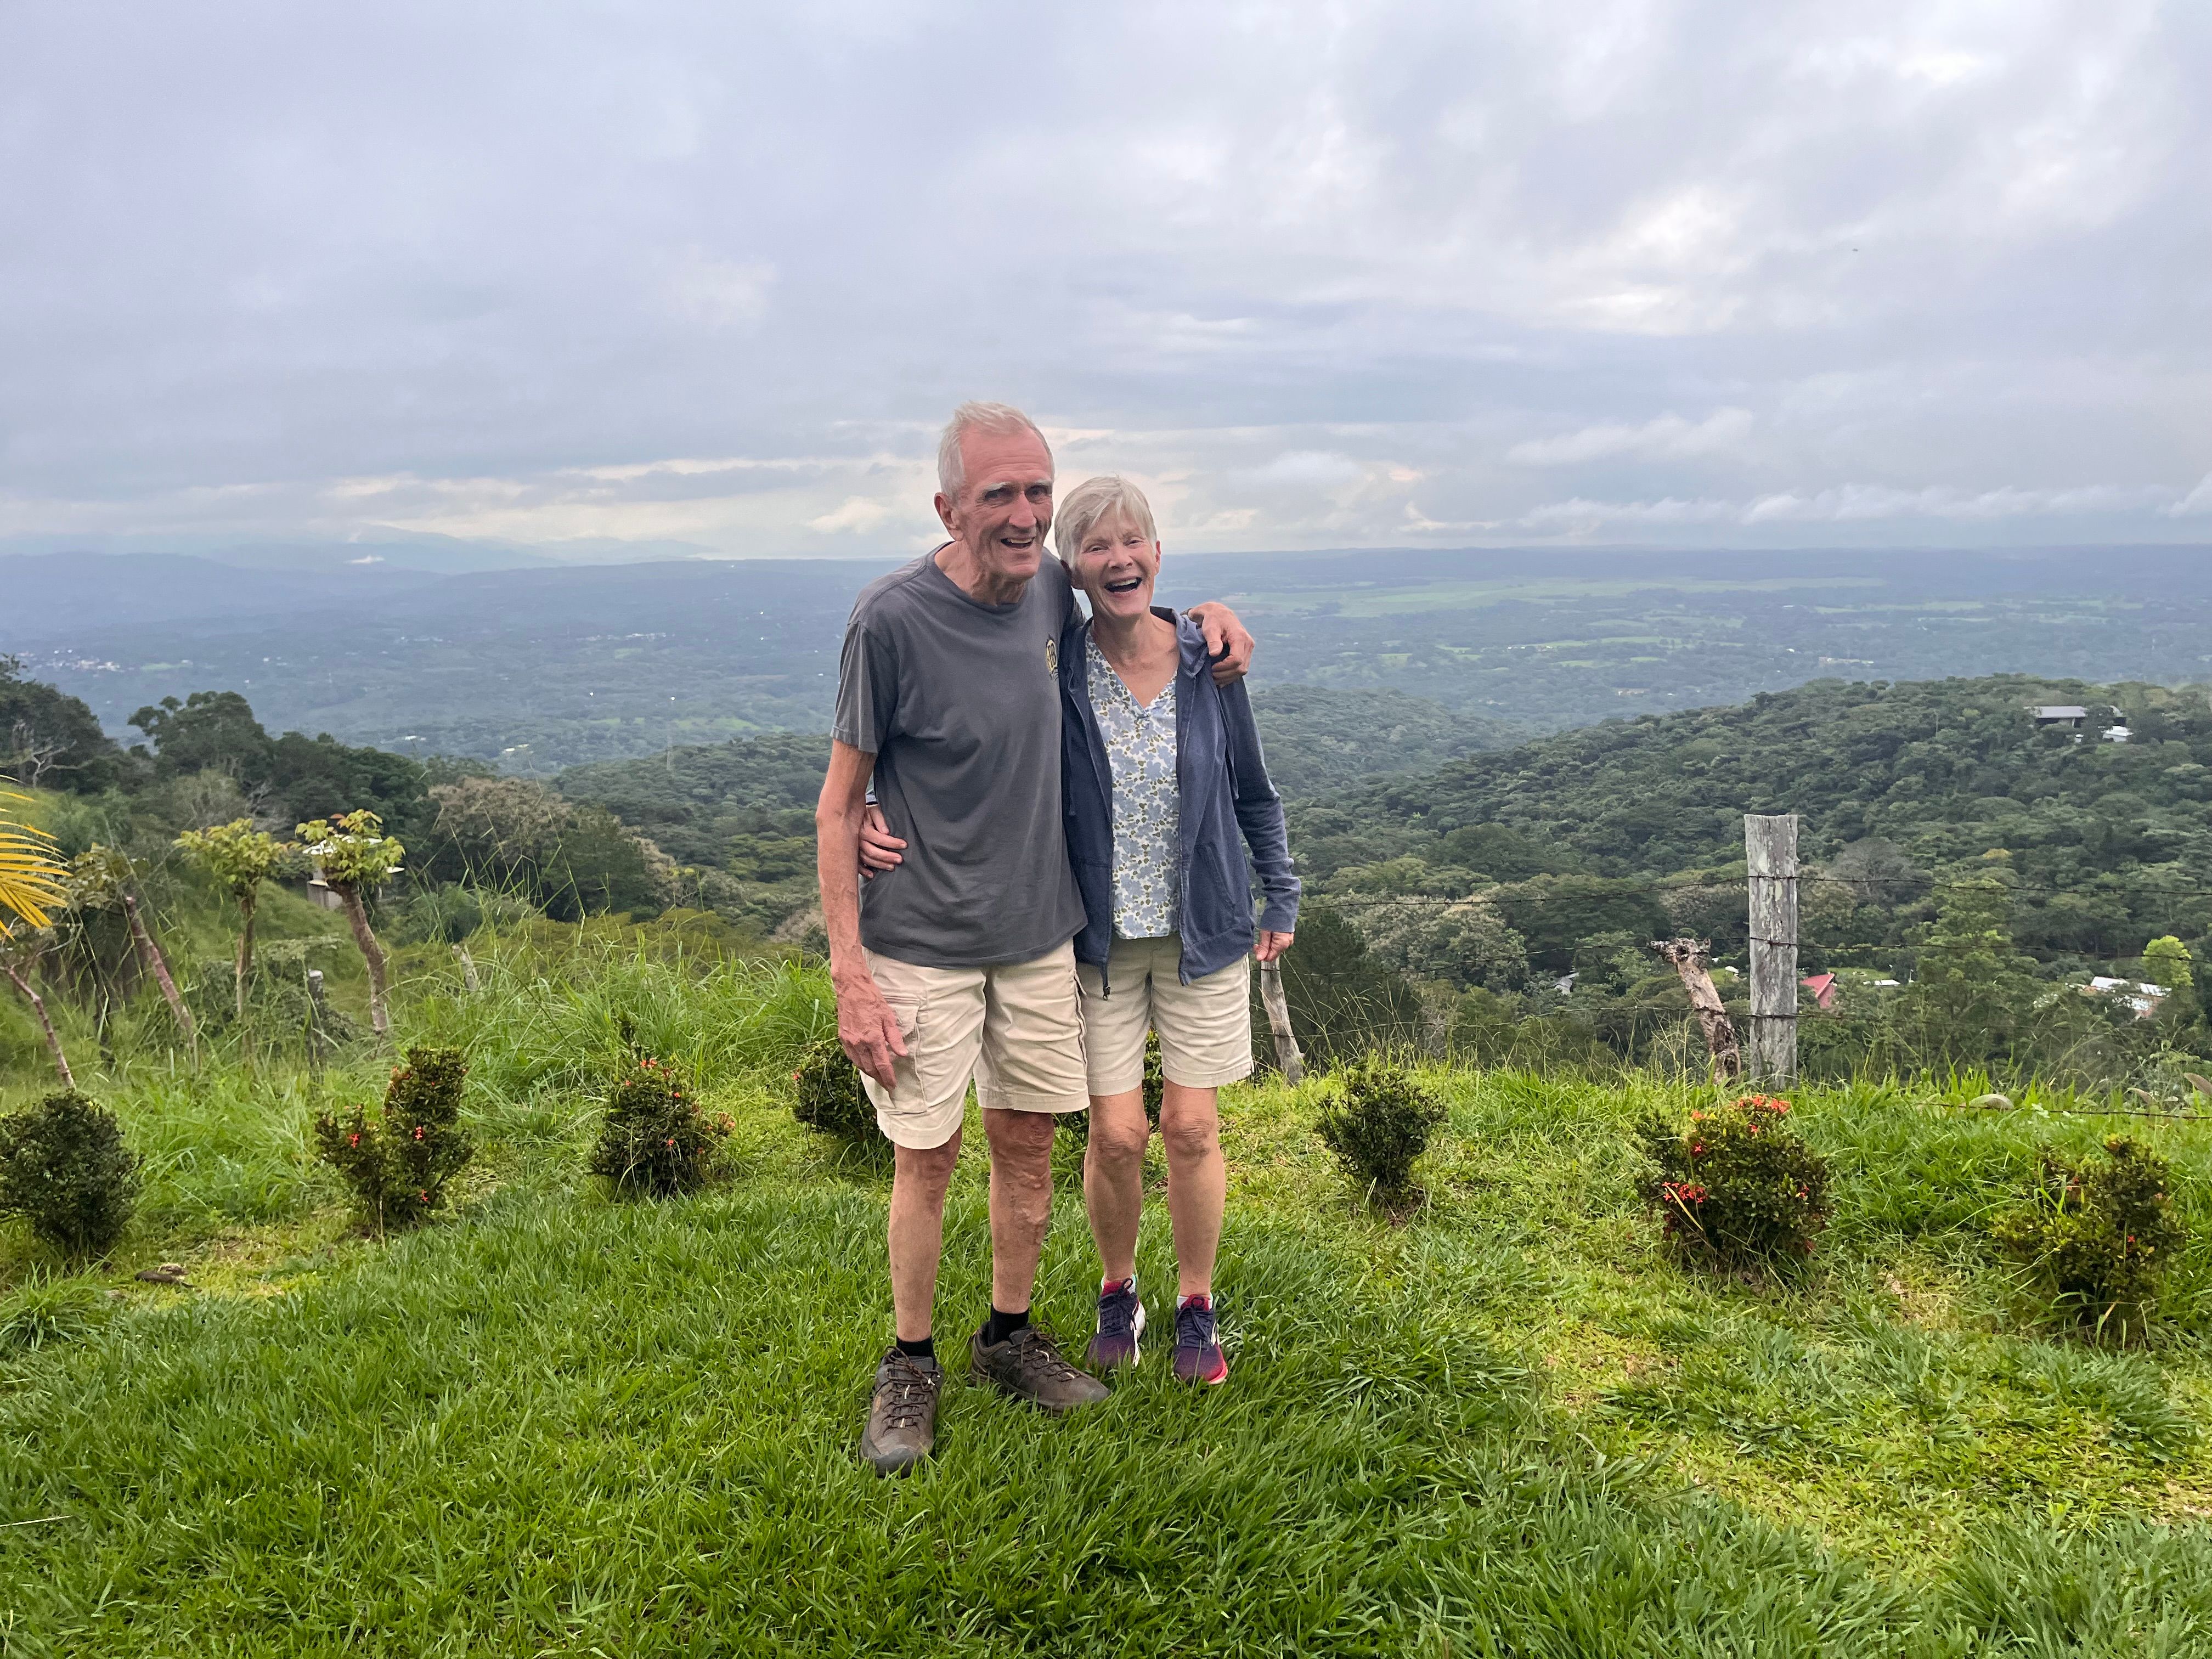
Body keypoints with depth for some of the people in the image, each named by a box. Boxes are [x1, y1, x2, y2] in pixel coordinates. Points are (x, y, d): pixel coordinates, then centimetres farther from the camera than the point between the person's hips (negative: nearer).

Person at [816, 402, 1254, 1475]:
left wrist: (1204, 614, 2)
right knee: (925, 1160, 5)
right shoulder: (893, 618, -18)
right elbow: (840, 800, -12)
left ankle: (1009, 1337, 34)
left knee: (1027, 1143, 14)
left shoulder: (1053, 590, -2)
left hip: (1038, 935, 5)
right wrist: (849, 973, -16)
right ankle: (910, 1365, 26)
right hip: (921, 947, -5)